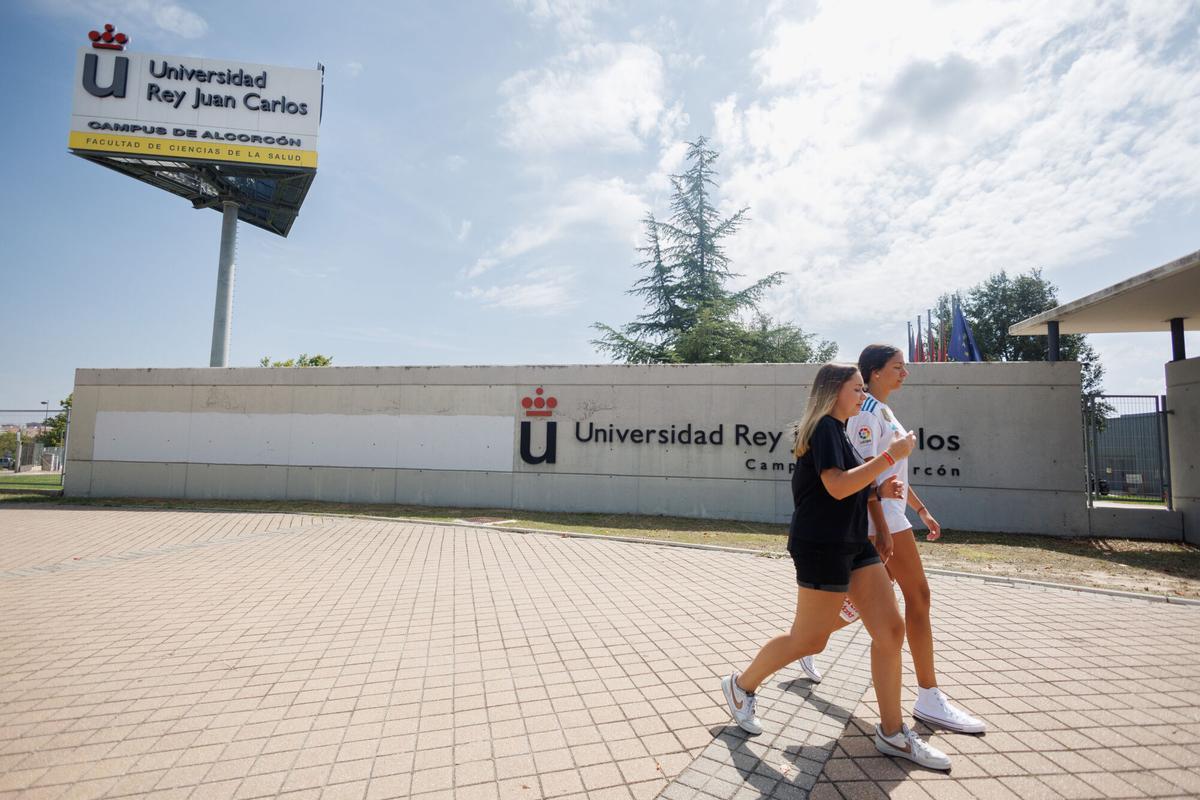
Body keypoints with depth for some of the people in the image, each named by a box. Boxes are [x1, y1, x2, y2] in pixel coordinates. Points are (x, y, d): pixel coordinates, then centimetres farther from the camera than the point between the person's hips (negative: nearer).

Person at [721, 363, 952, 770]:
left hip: (853, 543, 10)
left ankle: (892, 732, 18)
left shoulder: (837, 430, 17)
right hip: (822, 545, -10)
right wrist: (890, 456, -20)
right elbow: (837, 486, -25)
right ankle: (741, 685, 22)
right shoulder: (824, 427, -13)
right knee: (809, 639, 1)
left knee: (890, 630, 5)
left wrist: (879, 491, 7)